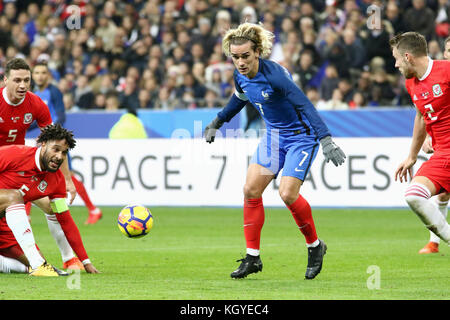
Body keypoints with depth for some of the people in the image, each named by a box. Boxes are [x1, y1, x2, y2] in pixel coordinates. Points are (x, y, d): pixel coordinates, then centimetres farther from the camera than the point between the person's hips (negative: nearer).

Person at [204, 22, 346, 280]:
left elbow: (305, 105, -32)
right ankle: (253, 258, 7)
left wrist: (326, 141, -39)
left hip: (301, 135, -8)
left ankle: (315, 246, 8)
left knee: (288, 193, -18)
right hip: (274, 135, 8)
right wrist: (217, 123, 30)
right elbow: (239, 99, 19)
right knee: (251, 190, -2)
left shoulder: (274, 74, -29)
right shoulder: (241, 76, -5)